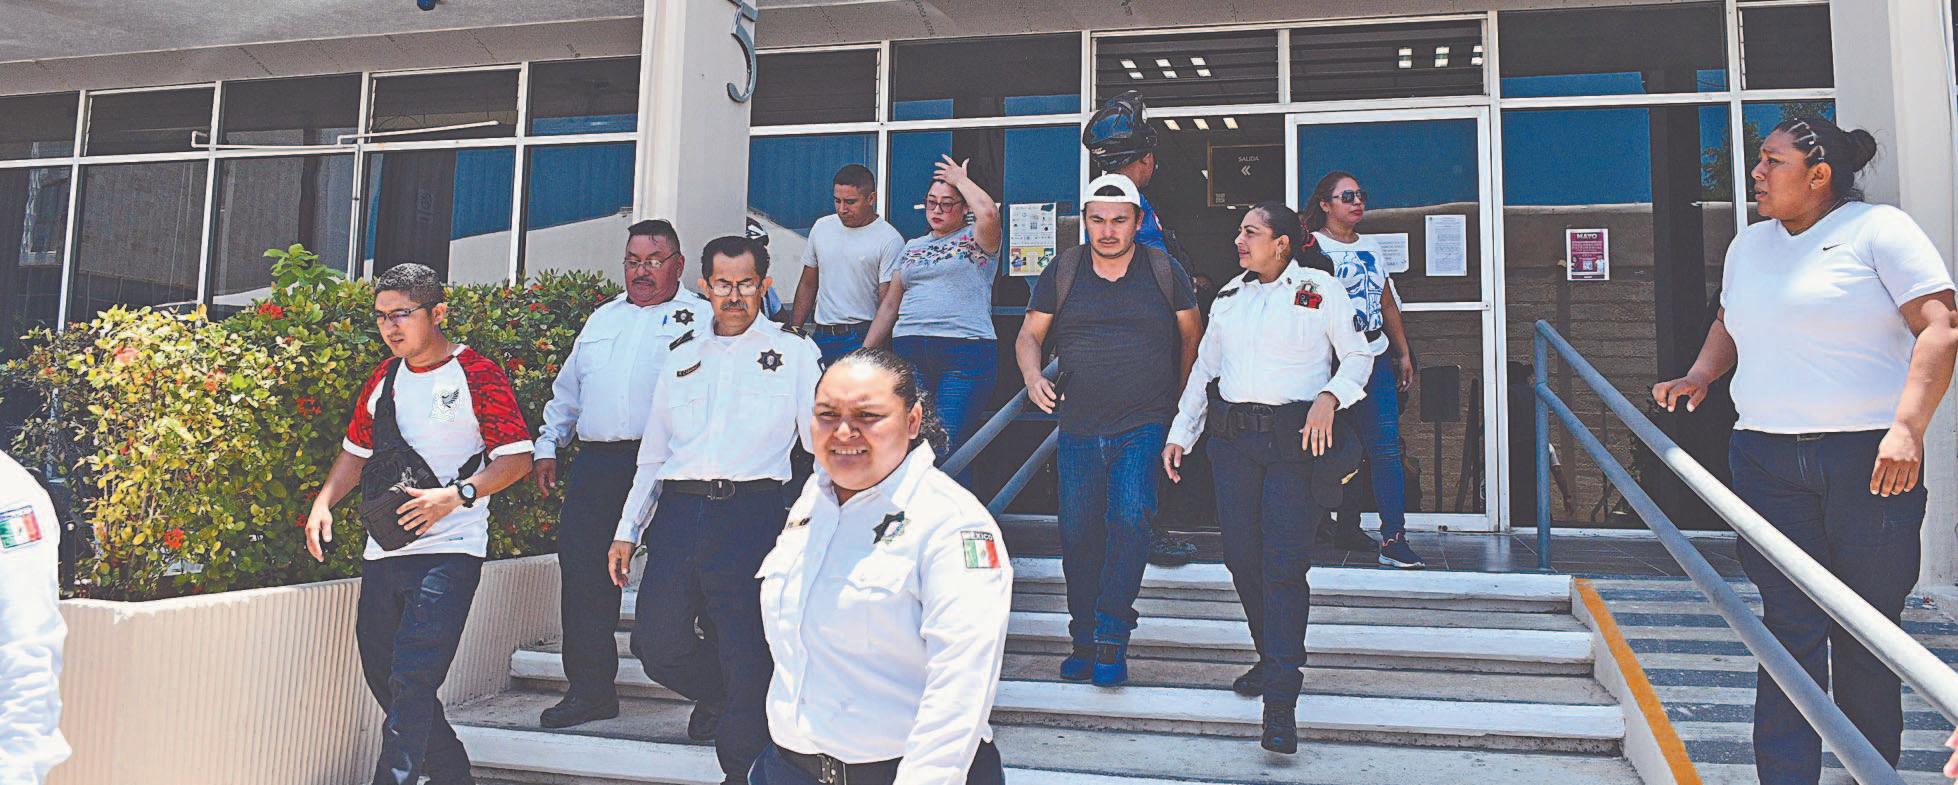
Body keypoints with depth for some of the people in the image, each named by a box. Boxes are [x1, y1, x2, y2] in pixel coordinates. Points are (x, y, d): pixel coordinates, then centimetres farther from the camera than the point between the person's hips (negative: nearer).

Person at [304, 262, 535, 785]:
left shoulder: (477, 375, -7)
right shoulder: (383, 379, 13)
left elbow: (517, 458, -10)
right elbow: (356, 451, 23)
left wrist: (454, 495, -22)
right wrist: (323, 503, 7)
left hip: (449, 551, -7)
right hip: (383, 551, 7)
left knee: (412, 678, -15)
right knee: (382, 675, 14)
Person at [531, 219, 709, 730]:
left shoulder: (701, 318, 6)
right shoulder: (602, 319, 25)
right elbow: (568, 391, 31)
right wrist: (548, 445, 22)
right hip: (597, 466, 6)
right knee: (584, 573, 3)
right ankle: (590, 688, 14)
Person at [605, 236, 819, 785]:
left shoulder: (794, 353, 8)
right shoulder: (683, 357, 19)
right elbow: (653, 452, 21)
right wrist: (627, 530, 17)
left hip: (751, 514, -4)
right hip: (678, 513, 4)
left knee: (745, 655, -2)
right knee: (658, 644, 5)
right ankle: (719, 696, 35)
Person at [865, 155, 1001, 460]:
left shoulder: (975, 240, 8)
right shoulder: (912, 248, 23)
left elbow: (988, 212, -17)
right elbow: (890, 304, 23)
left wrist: (961, 179, 1)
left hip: (966, 353, -4)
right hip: (908, 352, 5)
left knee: (947, 447, -12)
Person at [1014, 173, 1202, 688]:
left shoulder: (1165, 272, 4)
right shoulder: (1062, 273, 6)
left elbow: (1192, 337, 13)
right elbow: (1030, 336, 10)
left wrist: (1180, 403, 8)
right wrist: (1033, 377, -11)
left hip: (1144, 425, -2)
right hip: (1079, 428, 2)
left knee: (1130, 516, -20)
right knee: (1078, 535, 5)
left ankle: (1112, 637, -13)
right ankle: (1084, 640, 20)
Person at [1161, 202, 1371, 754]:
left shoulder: (1320, 290, 4)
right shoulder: (1229, 296, 17)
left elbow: (1358, 355, 7)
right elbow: (1204, 369, 21)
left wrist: (1328, 399, -12)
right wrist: (1180, 434, 16)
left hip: (1295, 439, -5)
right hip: (1232, 438, 5)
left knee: (1285, 563, -10)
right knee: (1241, 556, 4)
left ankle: (1280, 699, -10)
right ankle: (1273, 657, 25)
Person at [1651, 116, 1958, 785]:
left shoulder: (1878, 229, -1)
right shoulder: (1748, 244, 16)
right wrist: (1700, 376, 10)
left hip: (1869, 460, -4)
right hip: (1766, 458, 4)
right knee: (1790, 625, 0)